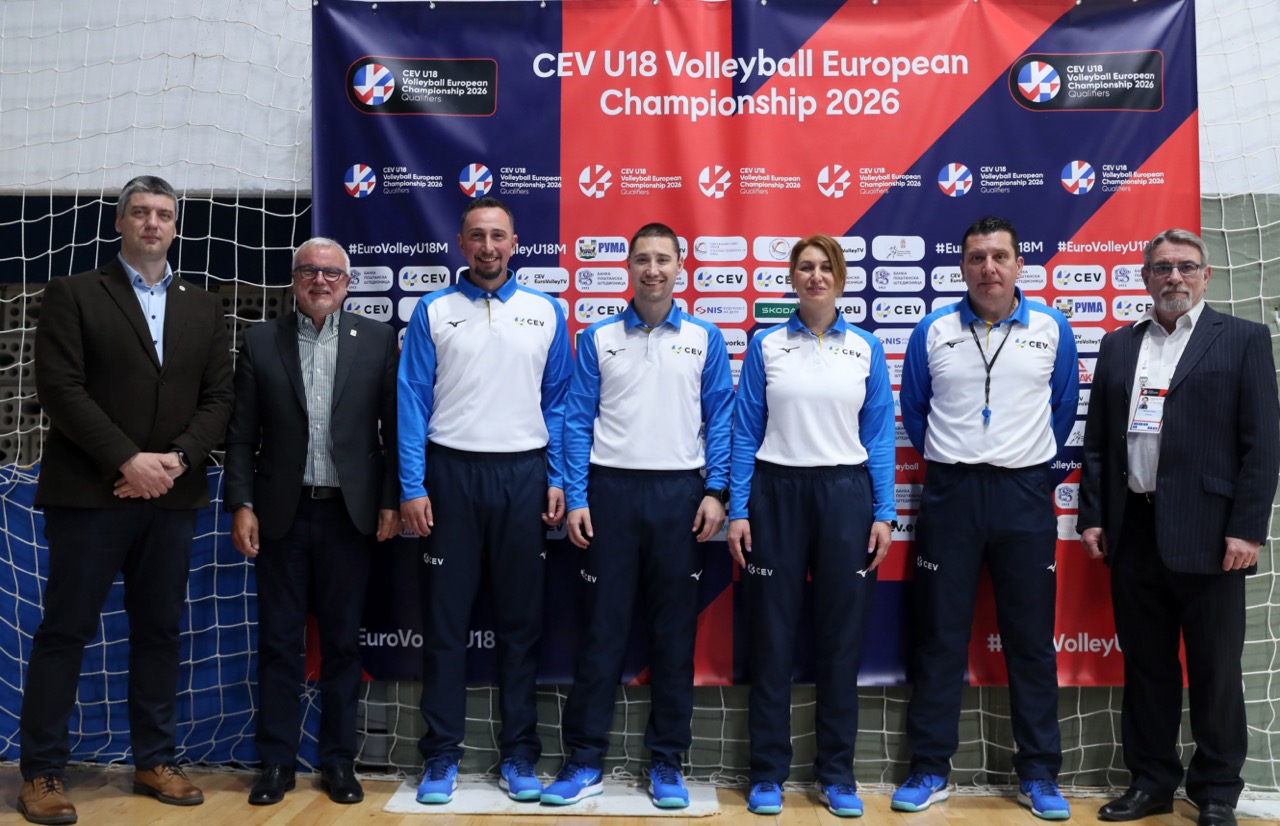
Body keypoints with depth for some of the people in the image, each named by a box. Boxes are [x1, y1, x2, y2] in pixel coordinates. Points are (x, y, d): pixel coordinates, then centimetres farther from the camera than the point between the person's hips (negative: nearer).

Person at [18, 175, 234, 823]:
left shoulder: (203, 307, 14)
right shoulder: (73, 294, 3)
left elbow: (217, 399, 8)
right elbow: (61, 389, -8)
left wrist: (175, 460, -8)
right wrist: (128, 461, -15)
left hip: (172, 496, 4)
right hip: (89, 493, -3)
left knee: (159, 631, 9)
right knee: (65, 631, 2)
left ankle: (155, 762, 20)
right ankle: (41, 773, 13)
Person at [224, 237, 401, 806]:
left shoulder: (378, 340, 2)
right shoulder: (261, 342, 5)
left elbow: (393, 427, 1)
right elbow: (242, 434, 3)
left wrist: (391, 501, -4)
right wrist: (241, 505, -3)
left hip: (349, 513, 0)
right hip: (282, 513, 1)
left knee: (342, 642, 9)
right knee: (279, 642, 8)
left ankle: (339, 759, 21)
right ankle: (276, 761, 21)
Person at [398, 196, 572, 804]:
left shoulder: (545, 312, 7)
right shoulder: (433, 311, 4)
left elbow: (557, 403, 8)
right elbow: (412, 401, 0)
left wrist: (557, 479, 0)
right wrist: (412, 487, -6)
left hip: (523, 476, 1)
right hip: (452, 472, -1)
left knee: (521, 618, 8)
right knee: (445, 617, 5)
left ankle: (519, 754, 20)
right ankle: (441, 754, 17)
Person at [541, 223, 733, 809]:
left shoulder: (705, 339, 7)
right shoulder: (598, 338, 6)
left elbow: (719, 419, 5)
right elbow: (578, 421, 3)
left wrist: (715, 491, -5)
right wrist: (575, 499, -3)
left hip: (680, 494, 1)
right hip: (611, 490, 0)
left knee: (674, 631, 6)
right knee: (602, 628, 4)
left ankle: (667, 762, 19)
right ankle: (584, 760, 16)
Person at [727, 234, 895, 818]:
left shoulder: (867, 348, 6)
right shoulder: (765, 345, 4)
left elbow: (880, 435, 5)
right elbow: (745, 432, 2)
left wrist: (883, 513, -1)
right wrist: (737, 510, -4)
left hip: (845, 493, 1)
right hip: (776, 492, -1)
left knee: (842, 636, 7)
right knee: (772, 636, 5)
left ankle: (837, 774, 21)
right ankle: (767, 773, 18)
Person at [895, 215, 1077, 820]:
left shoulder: (1052, 330, 3)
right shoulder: (933, 331, 1)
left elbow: (1063, 409, 14)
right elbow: (913, 409, 12)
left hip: (1024, 496, 1)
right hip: (949, 494, 0)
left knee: (1031, 639, 6)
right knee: (939, 635, 5)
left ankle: (1039, 775, 20)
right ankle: (930, 770, 17)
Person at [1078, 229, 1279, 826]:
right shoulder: (1118, 345, 12)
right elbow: (1097, 439, 12)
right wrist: (1092, 517, 6)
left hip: (1205, 532, -3)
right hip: (1133, 530, 4)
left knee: (1215, 670, 7)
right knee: (1145, 664, 13)